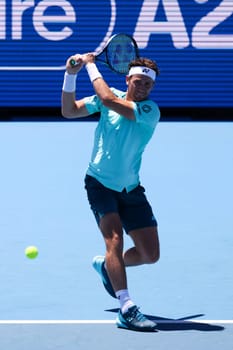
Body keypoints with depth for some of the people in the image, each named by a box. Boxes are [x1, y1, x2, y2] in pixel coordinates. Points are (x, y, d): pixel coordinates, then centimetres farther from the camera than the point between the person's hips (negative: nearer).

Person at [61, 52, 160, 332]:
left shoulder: (150, 111, -16)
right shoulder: (111, 96, -3)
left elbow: (108, 99, -28)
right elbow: (69, 111, 0)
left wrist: (91, 65, -18)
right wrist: (71, 75, -11)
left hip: (131, 190, 1)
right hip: (99, 183, -1)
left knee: (150, 254, 2)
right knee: (115, 237, -23)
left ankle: (106, 266, 33)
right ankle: (126, 309, -28)